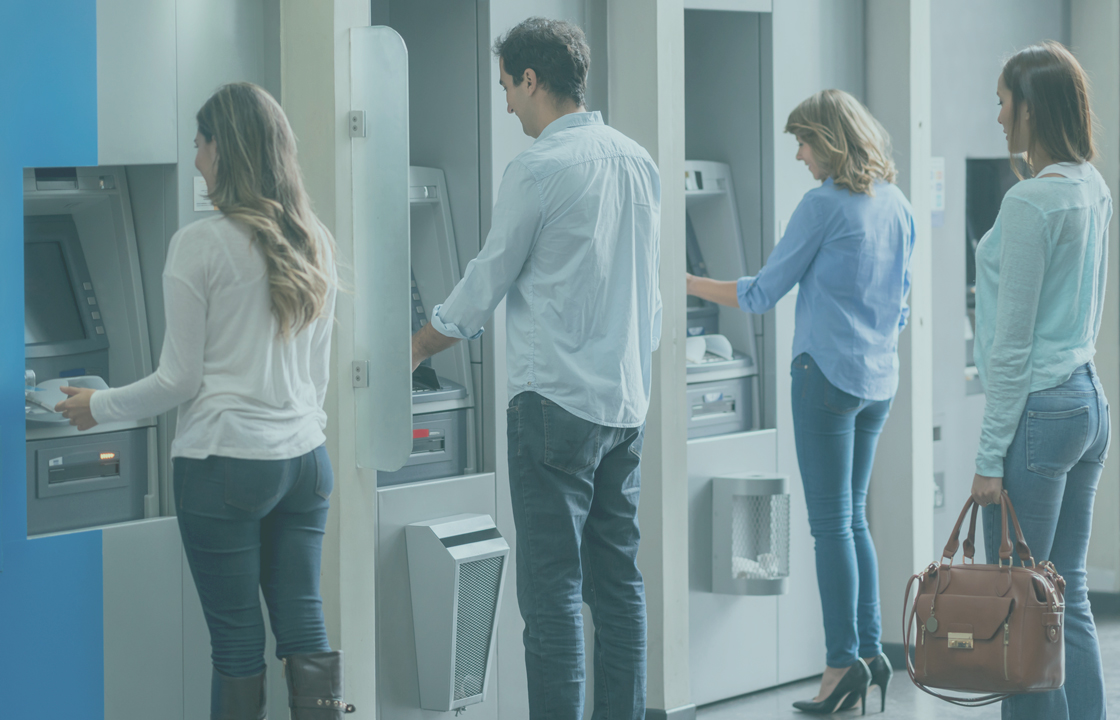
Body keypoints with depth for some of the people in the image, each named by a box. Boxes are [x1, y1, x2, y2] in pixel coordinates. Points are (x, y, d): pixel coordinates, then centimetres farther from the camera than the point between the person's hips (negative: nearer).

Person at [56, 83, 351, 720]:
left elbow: (179, 380, -8)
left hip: (226, 461, -6)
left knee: (238, 644, 1)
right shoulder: (317, 243, 8)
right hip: (305, 455, 6)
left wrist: (99, 407, 7)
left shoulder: (200, 245, -11)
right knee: (305, 631, 8)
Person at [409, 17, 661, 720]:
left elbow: (484, 287, -3)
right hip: (628, 399, 8)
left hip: (557, 401, -8)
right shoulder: (638, 160, 11)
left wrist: (413, 349, 12)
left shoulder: (538, 169, -12)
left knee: (553, 589, -5)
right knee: (619, 577, 11)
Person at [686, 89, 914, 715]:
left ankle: (844, 660, -6)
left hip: (828, 374, -7)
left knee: (832, 522, -5)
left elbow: (762, 295, -7)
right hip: (880, 380, 7)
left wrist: (685, 284, 3)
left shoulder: (824, 205, -12)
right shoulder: (898, 205, 9)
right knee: (854, 518, 14)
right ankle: (871, 651, 12)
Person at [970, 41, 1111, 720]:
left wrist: (991, 455, -12)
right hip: (1091, 402, 9)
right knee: (1069, 598, 12)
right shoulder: (1095, 188, 10)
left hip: (1039, 410, -9)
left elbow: (1012, 344, -16)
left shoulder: (1030, 201, -17)